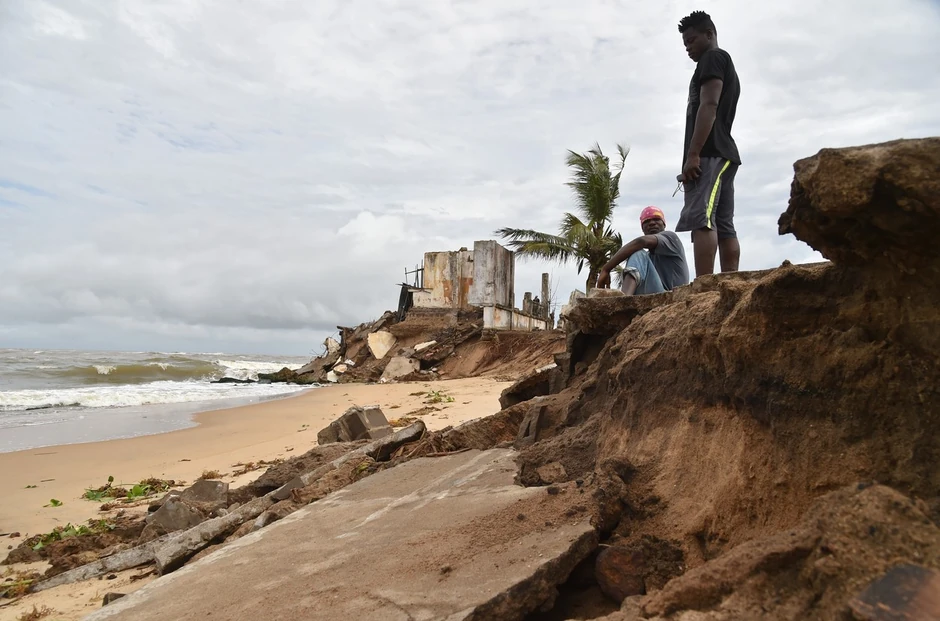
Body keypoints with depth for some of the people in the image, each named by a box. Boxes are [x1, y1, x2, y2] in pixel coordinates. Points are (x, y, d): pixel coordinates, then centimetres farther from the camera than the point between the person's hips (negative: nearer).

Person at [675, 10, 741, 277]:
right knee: (724, 226, 1)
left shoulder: (713, 58, 3)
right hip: (723, 153, 10)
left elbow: (708, 105, -12)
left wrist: (693, 153, -20)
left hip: (709, 152, -10)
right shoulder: (727, 69, 33)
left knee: (700, 218, -22)